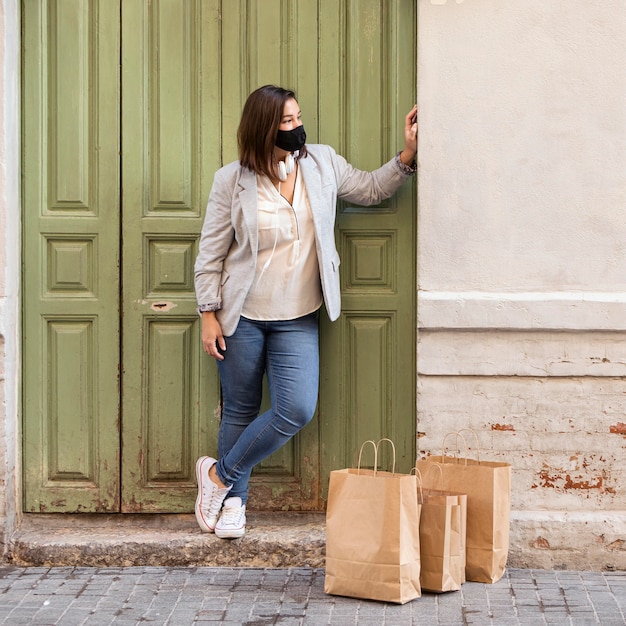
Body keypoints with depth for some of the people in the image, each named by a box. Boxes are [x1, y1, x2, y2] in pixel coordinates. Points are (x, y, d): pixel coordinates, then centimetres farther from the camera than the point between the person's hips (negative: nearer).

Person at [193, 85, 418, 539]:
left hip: (298, 319, 3)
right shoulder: (233, 180, -6)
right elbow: (211, 254, -2)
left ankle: (220, 475, 7)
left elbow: (371, 189, 17)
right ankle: (234, 500, 25)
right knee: (240, 411, 6)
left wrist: (409, 154, 2)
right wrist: (209, 315, -5)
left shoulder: (322, 164, 3)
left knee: (297, 410, -11)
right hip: (242, 316, -3)